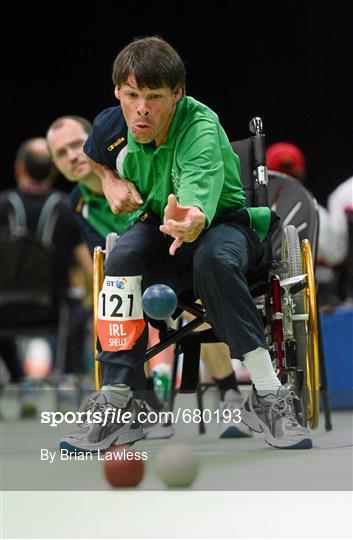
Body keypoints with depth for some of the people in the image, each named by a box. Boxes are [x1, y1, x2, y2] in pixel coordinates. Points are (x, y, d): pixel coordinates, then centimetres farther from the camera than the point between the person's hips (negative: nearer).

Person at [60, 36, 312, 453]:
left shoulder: (201, 129, -28)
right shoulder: (115, 122, -12)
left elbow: (200, 194, -49)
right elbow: (92, 157, 16)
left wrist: (193, 221, -73)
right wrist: (110, 180, -6)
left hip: (224, 222, -4)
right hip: (156, 223, 4)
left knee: (213, 259, -40)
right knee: (124, 257, -32)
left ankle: (268, 396, -30)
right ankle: (117, 405, -27)